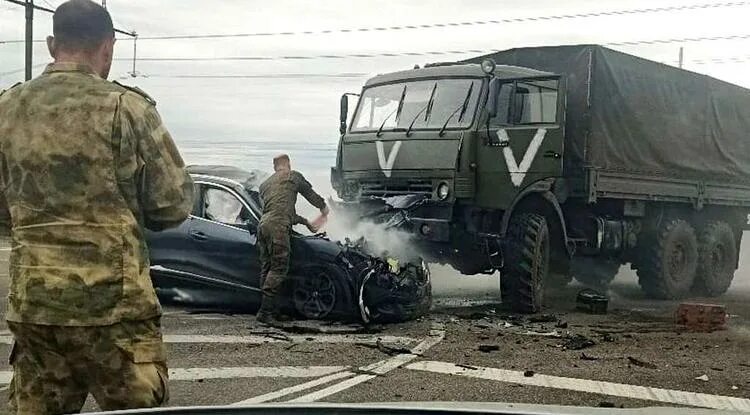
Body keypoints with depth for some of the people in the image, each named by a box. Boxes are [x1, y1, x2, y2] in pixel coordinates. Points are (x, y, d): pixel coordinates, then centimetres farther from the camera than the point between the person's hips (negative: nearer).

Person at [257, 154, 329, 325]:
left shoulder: (265, 184, 30)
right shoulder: (293, 176, 12)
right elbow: (310, 194, 23)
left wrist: (306, 222, 40)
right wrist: (324, 208, 43)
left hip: (263, 225, 7)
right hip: (278, 227, -7)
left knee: (267, 269, 10)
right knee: (279, 268, -8)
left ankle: (274, 310, 12)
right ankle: (265, 311, -13)